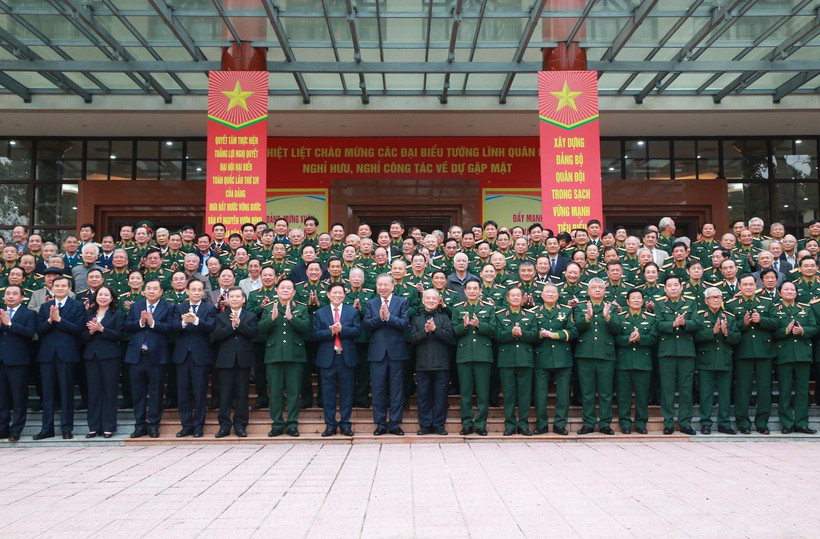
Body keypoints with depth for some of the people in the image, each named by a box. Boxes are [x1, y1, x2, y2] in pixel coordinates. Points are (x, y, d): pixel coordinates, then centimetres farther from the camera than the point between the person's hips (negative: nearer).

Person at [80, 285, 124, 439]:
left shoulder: (117, 314, 4)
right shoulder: (88, 314, 14)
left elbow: (118, 334, -8)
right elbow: (82, 336, 8)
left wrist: (101, 329, -18)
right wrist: (91, 331, -12)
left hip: (110, 356, -3)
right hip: (91, 356, 3)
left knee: (110, 391, -1)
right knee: (93, 392, 5)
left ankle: (108, 427, 6)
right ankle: (94, 427, 12)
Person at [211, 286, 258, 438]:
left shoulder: (251, 316, 10)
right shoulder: (220, 317, 11)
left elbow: (253, 333, -7)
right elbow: (217, 335, -5)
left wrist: (239, 323, -15)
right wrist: (231, 326, -15)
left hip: (243, 360, 0)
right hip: (225, 360, 0)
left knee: (242, 393, 2)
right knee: (225, 393, 1)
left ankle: (240, 425, 11)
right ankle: (224, 425, 9)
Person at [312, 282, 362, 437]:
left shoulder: (353, 312, 9)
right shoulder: (320, 313, 8)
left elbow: (357, 331, -4)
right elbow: (316, 334, -2)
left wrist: (341, 329, -18)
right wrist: (331, 332, -17)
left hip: (347, 358, 0)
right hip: (327, 358, 0)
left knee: (346, 393, 4)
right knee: (328, 393, 4)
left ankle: (345, 424, 13)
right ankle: (330, 425, 12)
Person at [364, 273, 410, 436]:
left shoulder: (401, 302, 5)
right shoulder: (371, 303, 10)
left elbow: (405, 323, -8)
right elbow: (366, 324, -2)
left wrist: (388, 317, -19)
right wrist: (379, 317, -17)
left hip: (396, 351, -1)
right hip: (377, 352, 1)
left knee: (397, 389, 2)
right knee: (378, 389, 4)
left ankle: (394, 424, 10)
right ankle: (380, 423, 13)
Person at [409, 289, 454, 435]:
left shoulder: (444, 317, 10)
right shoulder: (416, 319, 11)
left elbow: (449, 337, -3)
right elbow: (413, 338, 0)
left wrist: (435, 329, -14)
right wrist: (425, 331, -14)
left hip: (441, 363, 0)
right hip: (422, 364, 1)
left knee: (440, 396, 1)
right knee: (424, 396, 4)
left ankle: (439, 425, 10)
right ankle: (425, 425, 12)